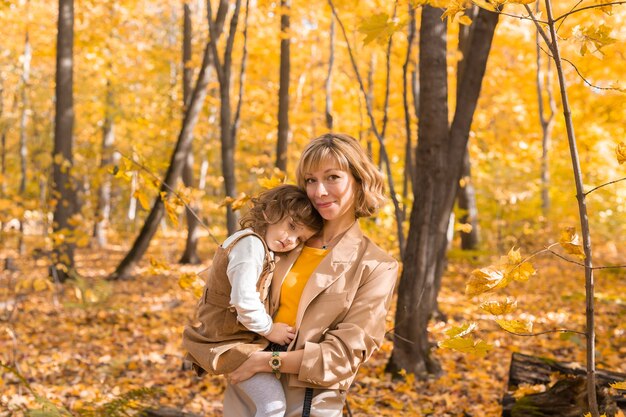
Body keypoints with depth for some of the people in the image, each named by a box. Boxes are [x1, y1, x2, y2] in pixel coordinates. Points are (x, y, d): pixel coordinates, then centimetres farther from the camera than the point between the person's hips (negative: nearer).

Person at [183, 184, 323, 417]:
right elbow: (244, 300, -29)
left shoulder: (261, 245, 12)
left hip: (243, 336, 11)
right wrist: (269, 329, -17)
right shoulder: (251, 244, -21)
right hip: (232, 342, -11)